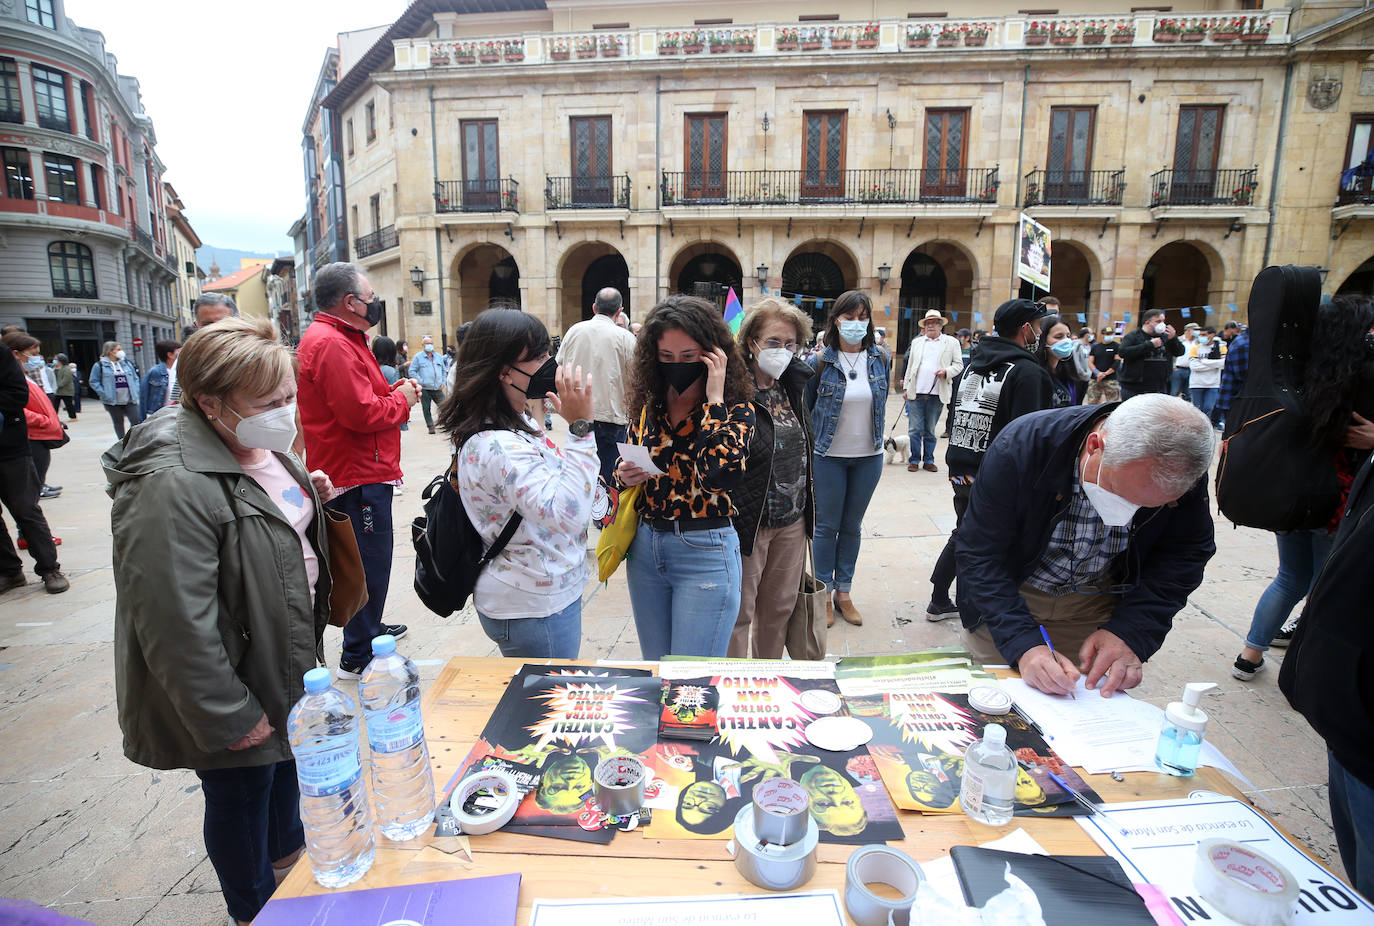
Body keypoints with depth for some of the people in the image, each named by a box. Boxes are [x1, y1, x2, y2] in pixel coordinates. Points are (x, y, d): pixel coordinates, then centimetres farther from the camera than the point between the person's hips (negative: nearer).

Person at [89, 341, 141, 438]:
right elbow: (94, 382, -1)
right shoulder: (100, 365, -2)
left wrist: (135, 392, 2)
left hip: (130, 400, 2)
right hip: (113, 402, -2)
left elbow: (135, 378, 14)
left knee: (136, 421, -7)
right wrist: (105, 394, -11)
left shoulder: (127, 362, 9)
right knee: (118, 423, 9)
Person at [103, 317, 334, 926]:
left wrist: (315, 503, -2)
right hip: (239, 696, -8)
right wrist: (229, 716, -21)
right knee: (240, 800, 16)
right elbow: (175, 624, -29)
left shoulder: (266, 451, -1)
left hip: (289, 664, 9)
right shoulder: (174, 488, -31)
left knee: (286, 771, 29)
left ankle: (287, 857, 55)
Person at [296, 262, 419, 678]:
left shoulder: (340, 338, 16)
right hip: (358, 476, -12)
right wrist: (402, 400, -10)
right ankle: (358, 656, 10)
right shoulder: (332, 344, -20)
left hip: (361, 472, 12)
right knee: (369, 564, -2)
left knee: (367, 560, 23)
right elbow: (361, 413, -26)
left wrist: (396, 392, 2)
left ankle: (369, 628, 40)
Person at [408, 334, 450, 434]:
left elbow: (444, 370, 19)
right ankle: (430, 426, 13)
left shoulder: (439, 356, 12)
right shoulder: (418, 357, 0)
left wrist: (443, 383, 7)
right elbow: (412, 371, -1)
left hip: (438, 388, 2)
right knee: (426, 409, 3)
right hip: (425, 389, -2)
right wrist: (420, 381, -10)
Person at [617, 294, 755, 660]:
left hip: (705, 553, -5)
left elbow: (720, 475, -28)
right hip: (645, 546, 5)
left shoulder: (736, 407, -10)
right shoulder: (647, 405, 3)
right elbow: (626, 467, 17)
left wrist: (714, 399, -22)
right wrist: (623, 475, -6)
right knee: (653, 671, 20)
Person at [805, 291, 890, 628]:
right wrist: (808, 450, -3)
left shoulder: (880, 359, 2)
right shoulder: (819, 362, -8)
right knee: (827, 526, 6)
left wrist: (876, 439, 13)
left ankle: (844, 592, 25)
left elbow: (881, 403, 13)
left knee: (852, 526, 12)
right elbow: (805, 409, -2)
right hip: (829, 457, -3)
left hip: (869, 457, 3)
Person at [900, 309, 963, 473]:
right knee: (914, 429, 0)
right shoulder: (916, 342, 15)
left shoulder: (952, 343, 7)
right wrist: (906, 388, 11)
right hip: (916, 392, 1)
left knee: (930, 430, 7)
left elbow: (958, 364, 6)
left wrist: (946, 371, -14)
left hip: (936, 394, -1)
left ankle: (928, 461, 17)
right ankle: (914, 460, 10)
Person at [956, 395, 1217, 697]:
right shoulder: (1021, 446, -32)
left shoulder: (1182, 466, -22)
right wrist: (1023, 644, -37)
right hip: (1008, 596, -2)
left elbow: (1184, 557, -9)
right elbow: (980, 556, -27)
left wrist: (1130, 633, -23)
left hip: (1098, 603, 2)